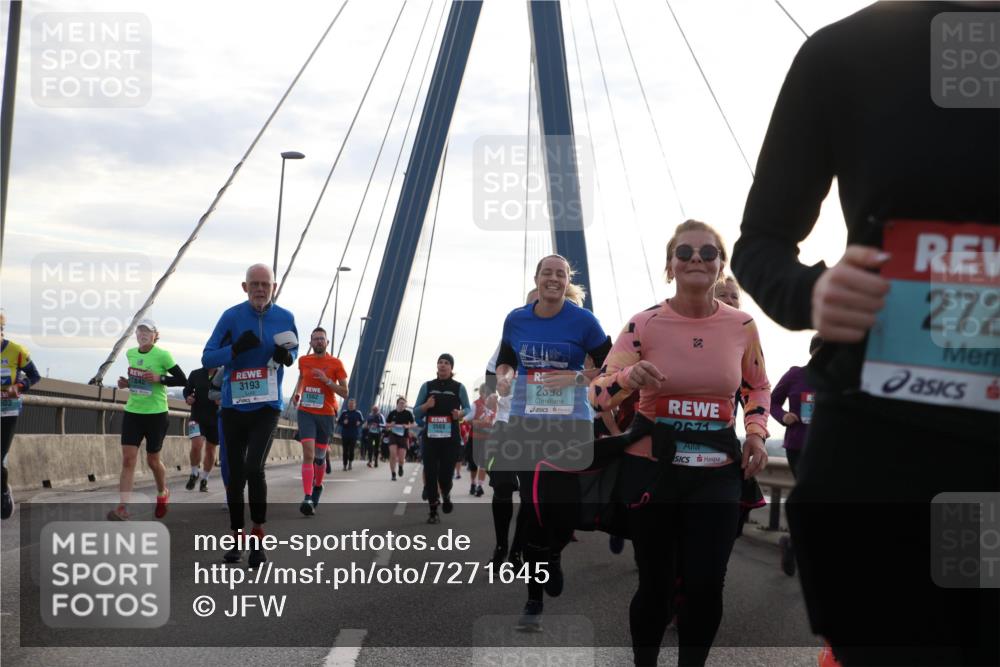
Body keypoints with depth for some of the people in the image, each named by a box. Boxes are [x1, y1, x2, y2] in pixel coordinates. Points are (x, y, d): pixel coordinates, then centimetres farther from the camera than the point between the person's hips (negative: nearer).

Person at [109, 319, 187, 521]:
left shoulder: (162, 356, -10)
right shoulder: (130, 354, 6)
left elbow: (182, 380, -8)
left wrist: (160, 378, -21)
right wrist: (126, 383, 2)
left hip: (156, 414, -4)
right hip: (132, 413, 4)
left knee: (153, 460, 9)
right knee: (128, 460, -8)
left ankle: (162, 494, 38)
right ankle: (122, 508, -12)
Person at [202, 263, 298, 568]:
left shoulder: (285, 318, -2)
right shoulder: (232, 317, -6)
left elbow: (293, 351, 13)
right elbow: (207, 358, -5)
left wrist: (287, 355, -11)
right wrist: (235, 349, -23)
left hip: (267, 407, -1)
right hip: (234, 406, 1)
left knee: (254, 468, -18)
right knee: (236, 474, 7)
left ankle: (258, 534, -2)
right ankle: (238, 539, 22)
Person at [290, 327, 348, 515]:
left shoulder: (336, 363, -4)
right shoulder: (304, 360, 5)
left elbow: (345, 392, -4)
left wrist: (327, 380, -17)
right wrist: (297, 392, 9)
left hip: (326, 414, 0)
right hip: (306, 412, 0)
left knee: (320, 456, 12)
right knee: (308, 453, -16)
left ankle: (317, 487, 40)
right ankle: (307, 498, -23)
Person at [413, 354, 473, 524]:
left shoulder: (458, 387, 4)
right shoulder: (427, 386, 7)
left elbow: (469, 410, 7)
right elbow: (416, 412, 8)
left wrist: (461, 414, -15)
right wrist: (426, 406, -14)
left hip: (450, 439, -1)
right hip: (430, 438, 1)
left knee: (445, 474, -3)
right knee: (430, 474, -3)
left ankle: (446, 495, 32)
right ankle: (433, 511, 7)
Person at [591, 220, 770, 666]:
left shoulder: (742, 325, 0)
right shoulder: (645, 324, -7)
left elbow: (758, 387, 17)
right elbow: (598, 393, -7)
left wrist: (756, 432, -1)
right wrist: (629, 377, -29)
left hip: (718, 472, 2)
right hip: (651, 466, -2)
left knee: (706, 586, 0)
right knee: (655, 584, 5)